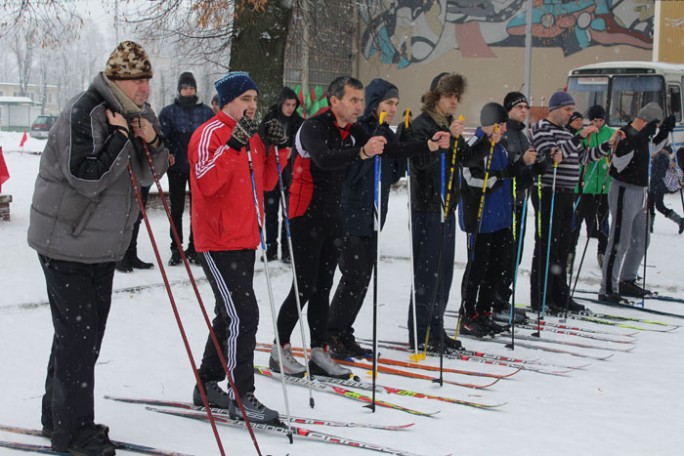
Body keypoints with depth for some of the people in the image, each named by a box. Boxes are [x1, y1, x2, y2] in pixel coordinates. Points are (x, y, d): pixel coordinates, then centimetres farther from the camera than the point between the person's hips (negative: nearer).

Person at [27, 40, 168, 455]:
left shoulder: (140, 115, 6)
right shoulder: (84, 113, -20)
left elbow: (148, 175, 9)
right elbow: (86, 178, -27)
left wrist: (153, 143, -9)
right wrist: (120, 137, -25)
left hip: (105, 244, 9)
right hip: (66, 241, -9)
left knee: (88, 332, 15)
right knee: (78, 333, -5)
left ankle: (58, 417, 30)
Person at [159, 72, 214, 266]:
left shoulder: (206, 112, 4)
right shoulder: (169, 112, 1)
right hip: (177, 167, -1)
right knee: (176, 208, 6)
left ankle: (194, 248, 14)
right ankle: (176, 249, 13)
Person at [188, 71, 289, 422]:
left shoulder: (251, 137, 15)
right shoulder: (210, 133, -11)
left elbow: (266, 182, 17)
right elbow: (206, 182, -25)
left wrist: (277, 147, 2)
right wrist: (234, 144, -32)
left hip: (245, 241, 9)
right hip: (219, 242, -9)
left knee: (230, 315, 15)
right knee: (242, 315, -12)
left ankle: (207, 385, 27)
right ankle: (241, 397, -5)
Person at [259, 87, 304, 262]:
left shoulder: (299, 122, 3)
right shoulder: (269, 119, 2)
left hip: (291, 173, 0)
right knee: (271, 210, 6)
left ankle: (287, 249, 6)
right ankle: (271, 247, 15)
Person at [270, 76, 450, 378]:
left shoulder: (352, 132, 7)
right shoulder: (313, 128, -16)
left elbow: (389, 150, 7)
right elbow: (324, 159, -36)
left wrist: (428, 146, -3)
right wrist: (362, 153, -51)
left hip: (333, 217, 8)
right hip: (306, 218, -7)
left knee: (323, 286, 9)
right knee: (305, 285, -5)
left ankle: (319, 353, 14)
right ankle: (280, 350, 8)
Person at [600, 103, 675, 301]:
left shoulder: (643, 136, 9)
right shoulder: (625, 135, -18)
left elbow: (653, 148, 30)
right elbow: (619, 162, -31)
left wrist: (665, 131, 12)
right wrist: (640, 138, -35)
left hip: (640, 192, 10)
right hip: (624, 192, -10)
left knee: (641, 240, 18)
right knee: (620, 243, -8)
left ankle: (626, 281, 31)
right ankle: (607, 289, -3)